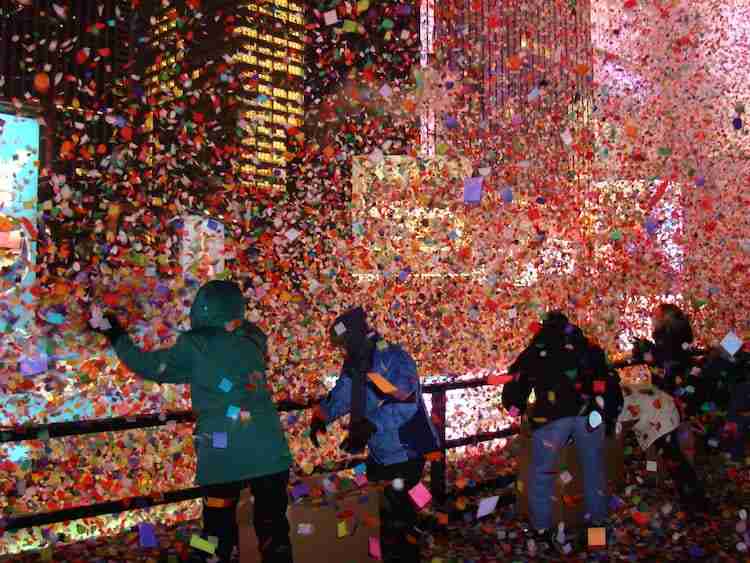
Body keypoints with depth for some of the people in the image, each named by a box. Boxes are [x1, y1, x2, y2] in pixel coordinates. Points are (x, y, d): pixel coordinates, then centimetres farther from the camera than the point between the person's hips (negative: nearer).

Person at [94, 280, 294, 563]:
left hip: (223, 458, -2)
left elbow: (150, 366, 7)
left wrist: (118, 337, 20)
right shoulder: (253, 340, 4)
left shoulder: (195, 348, -4)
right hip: (269, 453, 3)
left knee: (219, 530, 13)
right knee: (273, 527, 13)